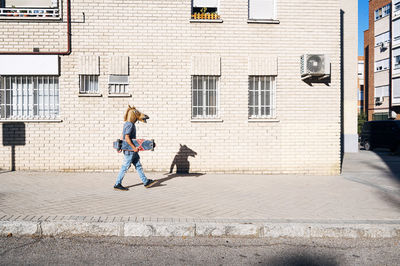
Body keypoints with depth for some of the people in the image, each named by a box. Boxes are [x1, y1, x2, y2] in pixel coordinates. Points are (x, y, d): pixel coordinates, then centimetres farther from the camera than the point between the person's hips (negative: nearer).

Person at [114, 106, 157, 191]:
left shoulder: (127, 124, 13)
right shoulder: (130, 125, -18)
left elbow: (122, 136, 19)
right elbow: (127, 138, -28)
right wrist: (134, 147, -24)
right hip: (129, 151, -10)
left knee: (138, 166, 11)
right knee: (125, 167, -1)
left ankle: (146, 182, 17)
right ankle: (117, 185, 9)